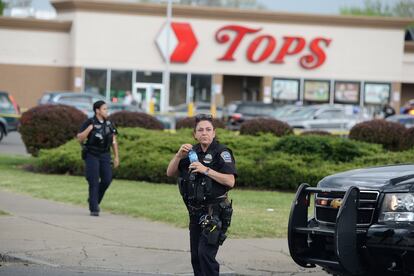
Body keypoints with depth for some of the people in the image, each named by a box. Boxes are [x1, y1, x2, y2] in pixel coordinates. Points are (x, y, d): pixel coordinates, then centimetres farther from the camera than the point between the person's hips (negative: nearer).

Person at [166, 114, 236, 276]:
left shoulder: (222, 153, -8)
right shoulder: (193, 152, 12)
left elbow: (230, 181, -19)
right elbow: (170, 173, 8)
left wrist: (206, 170, -25)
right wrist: (179, 155, -10)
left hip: (214, 212, -7)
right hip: (196, 213, 7)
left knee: (206, 253, -18)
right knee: (195, 255, 10)